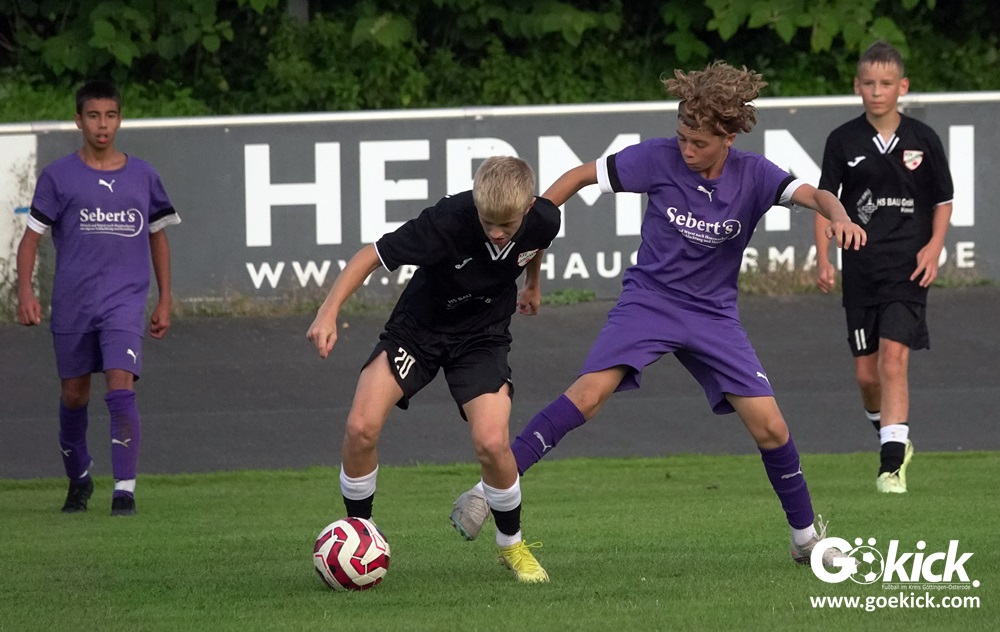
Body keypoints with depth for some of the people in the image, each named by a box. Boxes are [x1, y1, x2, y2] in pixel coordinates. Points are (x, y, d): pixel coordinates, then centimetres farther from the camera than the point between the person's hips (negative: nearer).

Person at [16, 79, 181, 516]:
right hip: (71, 302, 0)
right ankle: (78, 479, 32)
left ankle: (125, 490, -16)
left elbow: (158, 238, 17)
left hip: (125, 300, 0)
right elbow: (31, 237, 2)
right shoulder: (59, 176, 3)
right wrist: (25, 292, -12)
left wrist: (164, 302, 14)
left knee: (121, 389, -16)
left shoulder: (142, 176, 8)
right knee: (74, 395, 9)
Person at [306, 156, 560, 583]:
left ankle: (512, 545, 6)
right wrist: (329, 312, -35)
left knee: (491, 442, -21)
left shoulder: (543, 221, -19)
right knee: (361, 427, -20)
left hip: (482, 336, 1)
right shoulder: (447, 221, -32)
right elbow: (372, 255, -24)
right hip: (418, 327, -1)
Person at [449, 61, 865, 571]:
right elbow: (580, 176, -2)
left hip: (713, 314, 2)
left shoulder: (753, 176, -10)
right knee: (589, 393, -25)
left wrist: (839, 217, -49)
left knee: (770, 427, -5)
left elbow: (811, 195, -25)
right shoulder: (659, 158, -12)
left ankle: (807, 538, 15)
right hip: (649, 299, -2)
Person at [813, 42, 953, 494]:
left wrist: (934, 247, -4)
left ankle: (893, 463, -18)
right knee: (866, 373, 7)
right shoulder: (843, 141, 1)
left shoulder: (923, 140, 0)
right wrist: (823, 259, -3)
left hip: (907, 269, -2)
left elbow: (943, 200, 11)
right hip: (860, 270, 2)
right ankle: (892, 438, 34)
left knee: (894, 359, -16)